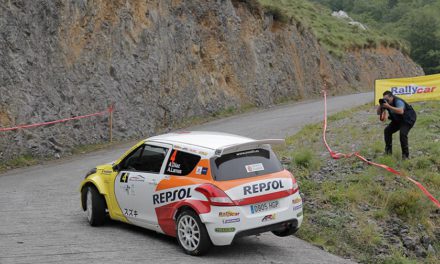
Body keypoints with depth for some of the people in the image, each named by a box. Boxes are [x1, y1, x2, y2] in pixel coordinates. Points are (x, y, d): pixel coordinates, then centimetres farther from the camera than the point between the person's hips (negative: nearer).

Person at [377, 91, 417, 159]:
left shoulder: (398, 101, -32)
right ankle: (388, 151, 13)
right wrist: (380, 105, -29)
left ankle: (405, 155, -16)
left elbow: (401, 111, -52)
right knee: (387, 131, -2)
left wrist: (389, 106, -53)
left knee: (403, 133, -28)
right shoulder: (385, 102, -9)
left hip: (408, 119, -8)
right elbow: (378, 113, -9)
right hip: (398, 120, 8)